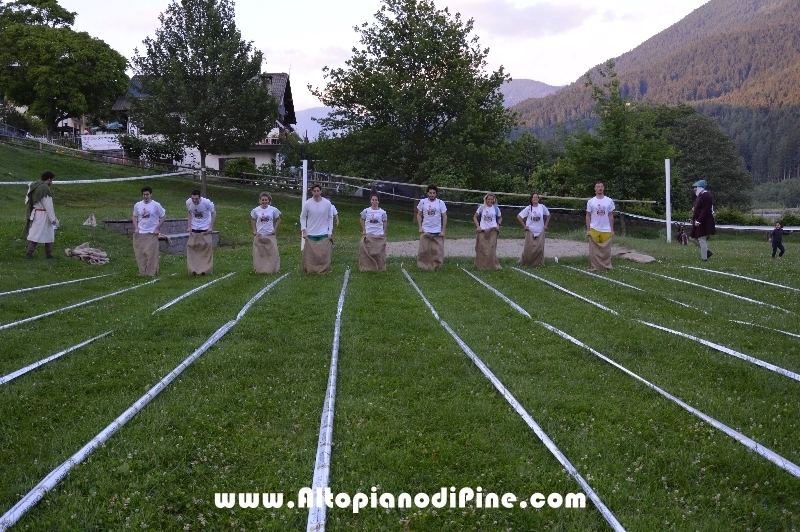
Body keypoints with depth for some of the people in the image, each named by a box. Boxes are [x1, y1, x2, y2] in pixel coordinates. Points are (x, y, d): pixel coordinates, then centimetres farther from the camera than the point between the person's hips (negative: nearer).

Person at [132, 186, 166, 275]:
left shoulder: (156, 205, -5)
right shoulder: (137, 205, 4)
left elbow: (163, 217, 1)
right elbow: (134, 217, 16)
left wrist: (157, 228, -5)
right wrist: (136, 228, 3)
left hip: (152, 233, -3)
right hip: (140, 233, 3)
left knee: (151, 254, -5)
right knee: (140, 253, 4)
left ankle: (152, 272, 2)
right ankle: (142, 272, 13)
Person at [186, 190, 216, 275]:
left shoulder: (207, 202, -22)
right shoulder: (188, 202, -12)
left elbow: (213, 213, -7)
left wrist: (211, 227, -12)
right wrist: (189, 226, -2)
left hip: (205, 229, -3)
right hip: (194, 229, 3)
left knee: (207, 247, -3)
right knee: (191, 247, -2)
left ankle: (205, 269, 7)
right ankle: (193, 270, 5)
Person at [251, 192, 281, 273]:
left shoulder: (273, 210, -5)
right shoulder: (256, 210, -3)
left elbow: (278, 220, 7)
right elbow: (253, 220, 12)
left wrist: (275, 230, -1)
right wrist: (254, 230, 3)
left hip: (270, 235, 0)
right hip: (259, 235, 0)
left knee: (272, 253, 0)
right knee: (259, 253, 3)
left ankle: (272, 269, 11)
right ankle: (259, 269, 13)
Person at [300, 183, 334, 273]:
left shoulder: (327, 203, -3)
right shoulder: (307, 203, -5)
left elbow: (330, 218, 6)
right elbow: (302, 217, 5)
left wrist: (330, 232, 1)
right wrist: (304, 230, -4)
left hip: (324, 235, 0)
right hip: (310, 235, 0)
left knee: (324, 255, 0)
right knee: (309, 255, 1)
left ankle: (323, 271, 12)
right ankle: (310, 270, 14)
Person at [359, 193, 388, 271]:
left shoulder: (382, 212, -1)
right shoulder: (366, 211, -1)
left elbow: (385, 222, 10)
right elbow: (362, 220, 11)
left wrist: (384, 232, 4)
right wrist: (364, 230, 3)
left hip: (379, 235, 0)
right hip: (368, 234, 0)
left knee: (379, 252, 3)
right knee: (366, 251, -2)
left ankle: (379, 268, 12)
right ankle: (366, 267, 6)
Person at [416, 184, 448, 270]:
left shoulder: (440, 203, -2)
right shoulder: (422, 202, 1)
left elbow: (444, 217, 1)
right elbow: (419, 215, 9)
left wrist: (443, 231, -4)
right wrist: (420, 227, -1)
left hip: (437, 232, 0)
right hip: (425, 231, 0)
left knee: (437, 251, 0)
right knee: (423, 250, -1)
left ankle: (436, 267, 10)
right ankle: (423, 266, 8)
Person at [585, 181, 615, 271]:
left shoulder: (609, 201, 4)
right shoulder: (591, 201, 1)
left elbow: (611, 216, 7)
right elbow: (588, 216, 4)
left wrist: (612, 229, 3)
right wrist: (588, 230, -2)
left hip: (606, 230, 1)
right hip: (594, 229, -1)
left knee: (606, 250, 3)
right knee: (594, 250, 0)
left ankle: (606, 266, 12)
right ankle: (594, 267, 7)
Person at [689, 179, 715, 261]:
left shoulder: (706, 196, -17)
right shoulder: (700, 195, 16)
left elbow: (705, 210, -24)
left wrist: (699, 221, -26)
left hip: (703, 223, -11)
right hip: (698, 221, 11)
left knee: (702, 239, -7)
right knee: (693, 238, 13)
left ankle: (704, 258, 0)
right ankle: (707, 252, 20)